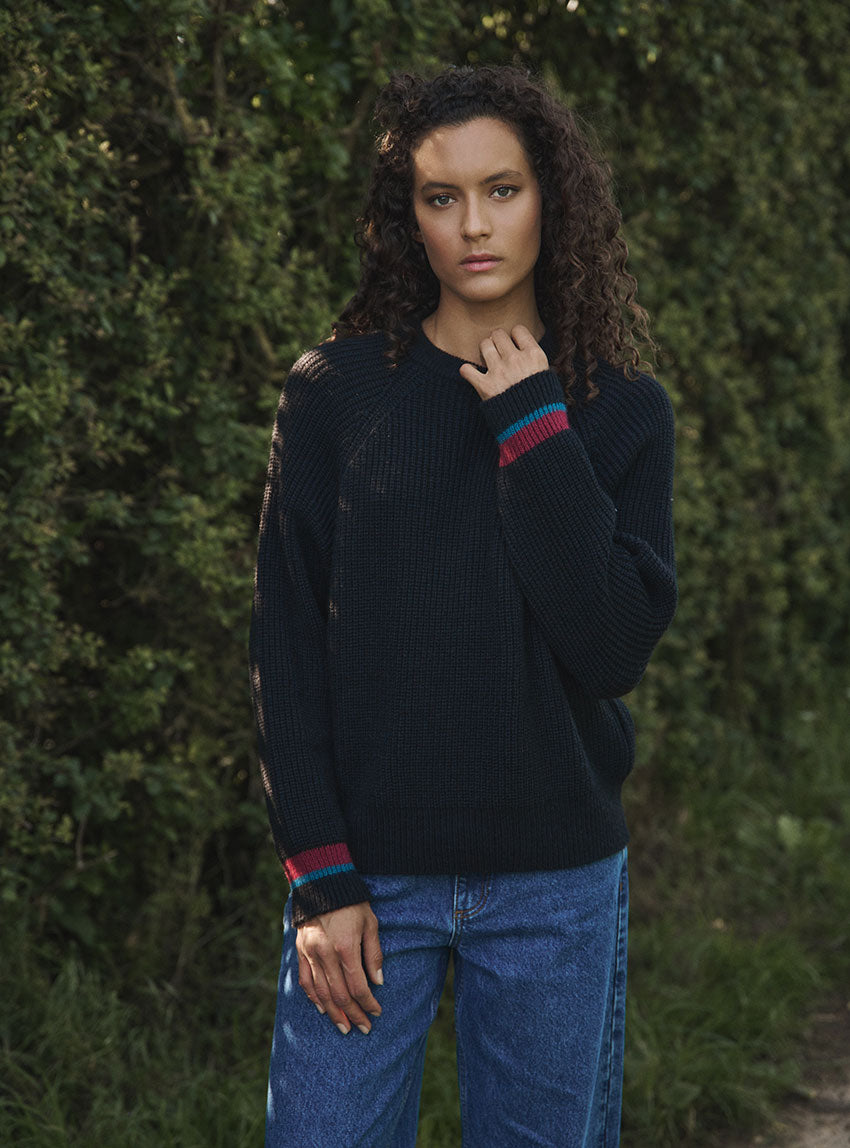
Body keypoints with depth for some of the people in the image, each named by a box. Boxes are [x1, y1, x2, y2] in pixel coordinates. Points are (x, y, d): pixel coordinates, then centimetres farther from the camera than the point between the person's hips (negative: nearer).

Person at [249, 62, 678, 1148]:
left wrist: (535, 430, -11)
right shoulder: (335, 392, 1)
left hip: (554, 882, 1)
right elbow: (286, 644, 0)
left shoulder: (622, 409, 3)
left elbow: (613, 647, -9)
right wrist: (318, 875, -7)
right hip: (369, 873, -1)